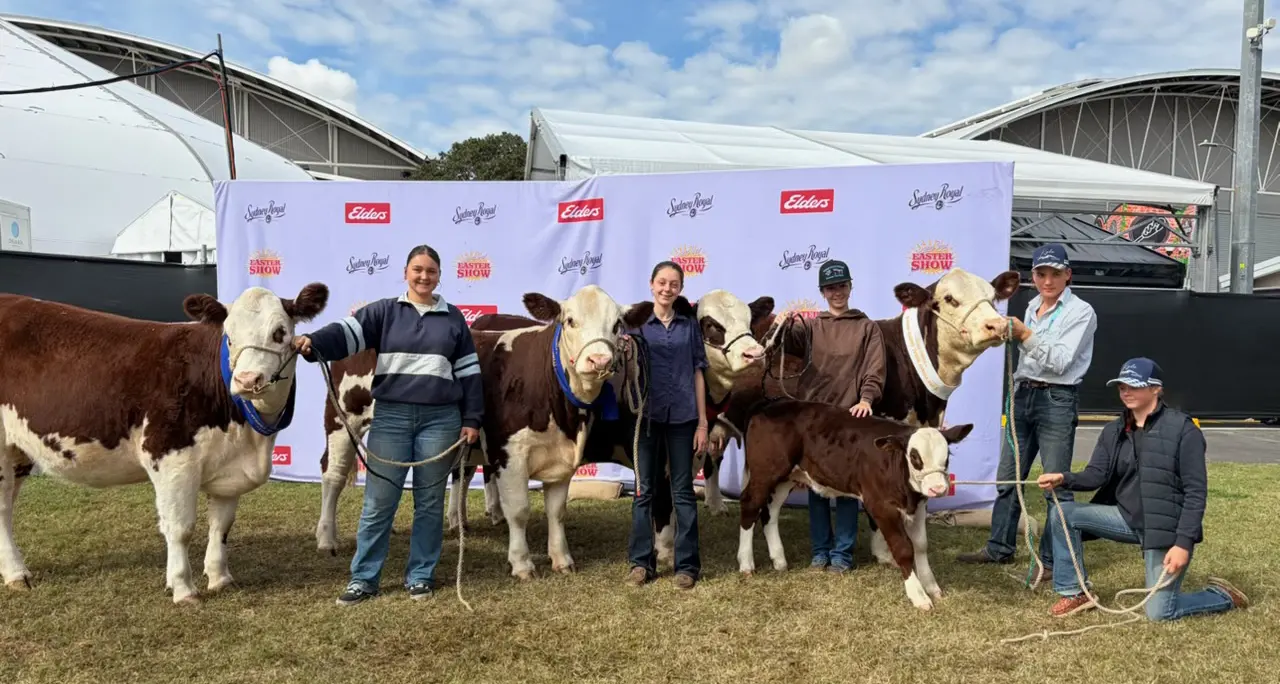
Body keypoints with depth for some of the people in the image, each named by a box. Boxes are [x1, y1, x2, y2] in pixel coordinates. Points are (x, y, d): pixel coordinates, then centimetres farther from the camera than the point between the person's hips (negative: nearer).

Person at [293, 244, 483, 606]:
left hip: (441, 418, 1)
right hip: (391, 415, -1)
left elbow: (468, 371, 8)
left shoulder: (453, 318, 8)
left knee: (429, 501, 9)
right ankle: (363, 578, 13)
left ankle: (421, 575, 21)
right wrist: (313, 342, -31)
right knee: (378, 502, 2)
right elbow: (347, 334, -11)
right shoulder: (384, 311, 5)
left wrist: (471, 419, 4)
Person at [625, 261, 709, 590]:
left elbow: (697, 374, 6)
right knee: (644, 490, 6)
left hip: (682, 417, 1)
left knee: (683, 491, 5)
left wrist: (702, 422, 2)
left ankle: (687, 564, 12)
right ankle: (641, 562, 15)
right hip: (648, 416, 0)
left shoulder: (689, 325, 7)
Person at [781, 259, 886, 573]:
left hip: (848, 417, -2)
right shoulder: (812, 326, 11)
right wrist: (785, 325, -28)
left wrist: (865, 399, -17)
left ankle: (842, 553, 11)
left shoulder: (867, 327, 7)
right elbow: (790, 346, -8)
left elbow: (874, 371, -1)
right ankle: (820, 550, 17)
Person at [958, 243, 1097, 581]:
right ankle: (1000, 547, 24)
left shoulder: (1081, 311, -7)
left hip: (1057, 401, -7)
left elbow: (1060, 361, -16)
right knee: (1007, 477, 12)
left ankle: (1053, 560, 10)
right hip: (1023, 396, 7)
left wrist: (1025, 335, -20)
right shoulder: (1033, 306, 13)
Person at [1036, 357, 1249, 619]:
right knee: (1062, 513, -13)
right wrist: (1063, 479, -27)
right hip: (1128, 518, 6)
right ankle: (1074, 593, 0)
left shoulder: (1183, 429, -11)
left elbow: (1196, 491, -14)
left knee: (1159, 613, -8)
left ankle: (1222, 596, 23)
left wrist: (1184, 542, -21)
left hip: (1167, 528, -6)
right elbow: (1096, 474, -5)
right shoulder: (1114, 431, 7)